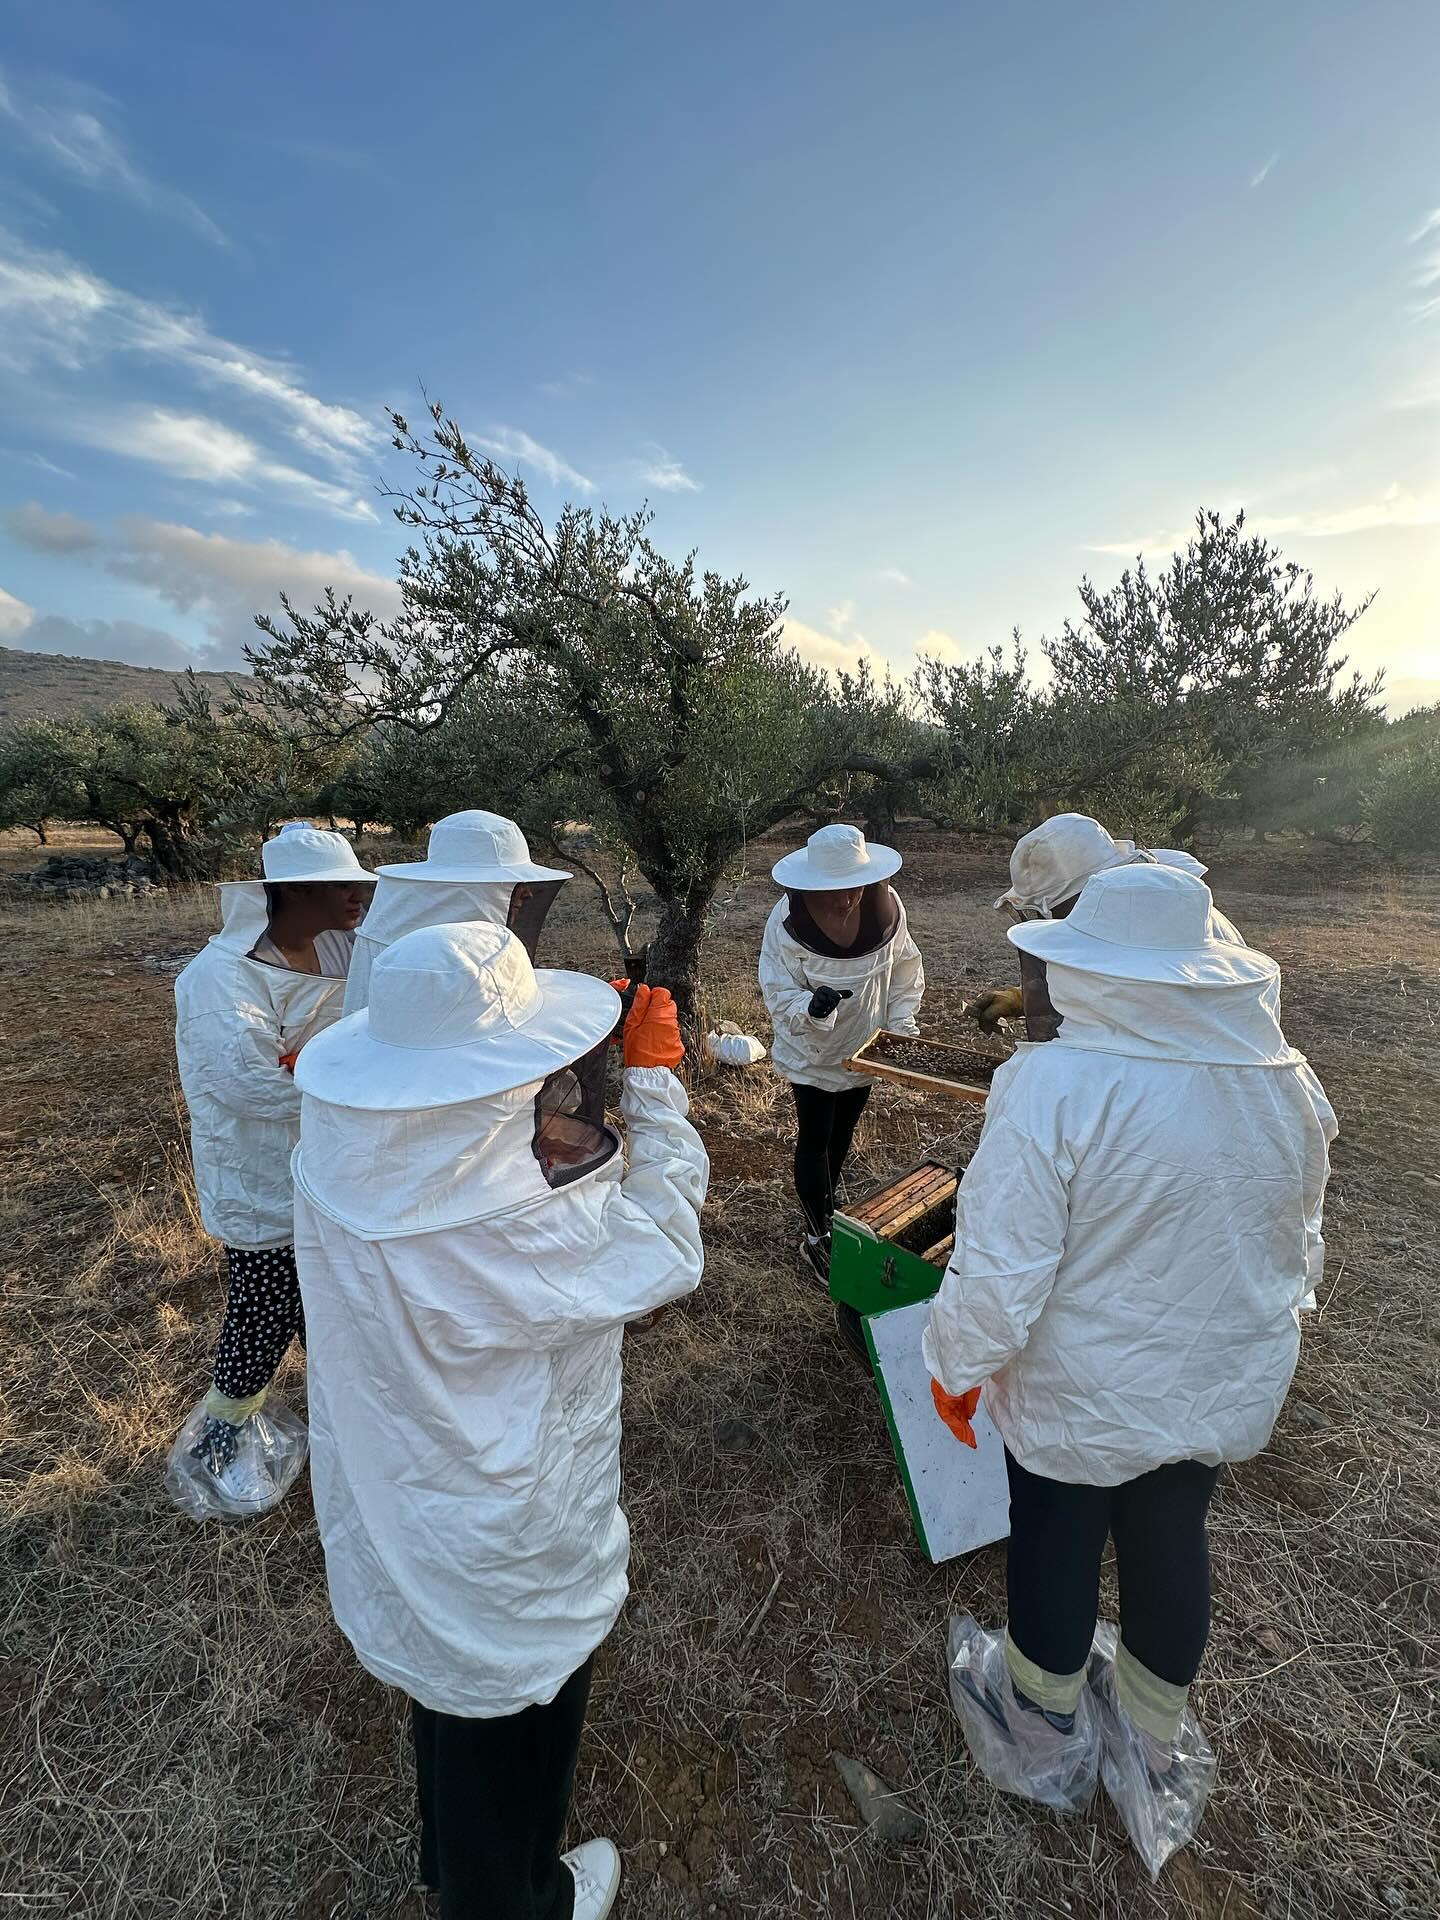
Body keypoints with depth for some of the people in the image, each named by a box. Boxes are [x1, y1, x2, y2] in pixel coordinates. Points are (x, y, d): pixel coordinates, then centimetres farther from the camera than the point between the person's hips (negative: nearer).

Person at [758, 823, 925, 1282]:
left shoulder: (886, 905, -16)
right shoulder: (788, 921, -27)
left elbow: (905, 969, -1)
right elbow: (779, 993, -22)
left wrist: (901, 1023, -6)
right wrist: (812, 1006, -42)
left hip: (863, 1048, 5)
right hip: (813, 1053, -4)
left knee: (843, 1133, 23)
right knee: (815, 1141, 9)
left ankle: (827, 1207, 48)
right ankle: (816, 1238, 28)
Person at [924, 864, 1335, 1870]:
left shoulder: (1054, 1086, -31)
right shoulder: (1288, 1085, -11)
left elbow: (1001, 1269, -27)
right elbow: (1297, 1249, 3)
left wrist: (959, 1365, -8)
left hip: (1081, 1395, -4)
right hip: (1230, 1387, 4)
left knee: (1056, 1540, 21)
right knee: (1171, 1540, 25)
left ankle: (1048, 1732, 49)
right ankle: (1156, 1746, 51)